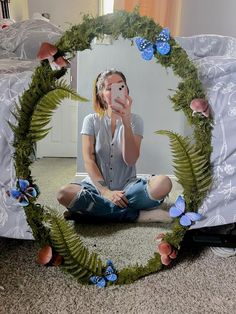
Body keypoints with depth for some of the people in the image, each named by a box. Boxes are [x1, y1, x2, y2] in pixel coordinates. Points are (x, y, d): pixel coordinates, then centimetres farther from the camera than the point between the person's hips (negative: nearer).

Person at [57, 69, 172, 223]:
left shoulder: (135, 120, 2)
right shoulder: (91, 120, 2)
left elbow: (130, 160, -11)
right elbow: (88, 160, -7)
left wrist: (126, 121, -21)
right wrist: (105, 191, -20)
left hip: (127, 186, 0)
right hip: (98, 185, 0)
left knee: (164, 183, -28)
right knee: (65, 193, -32)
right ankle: (136, 215, -22)